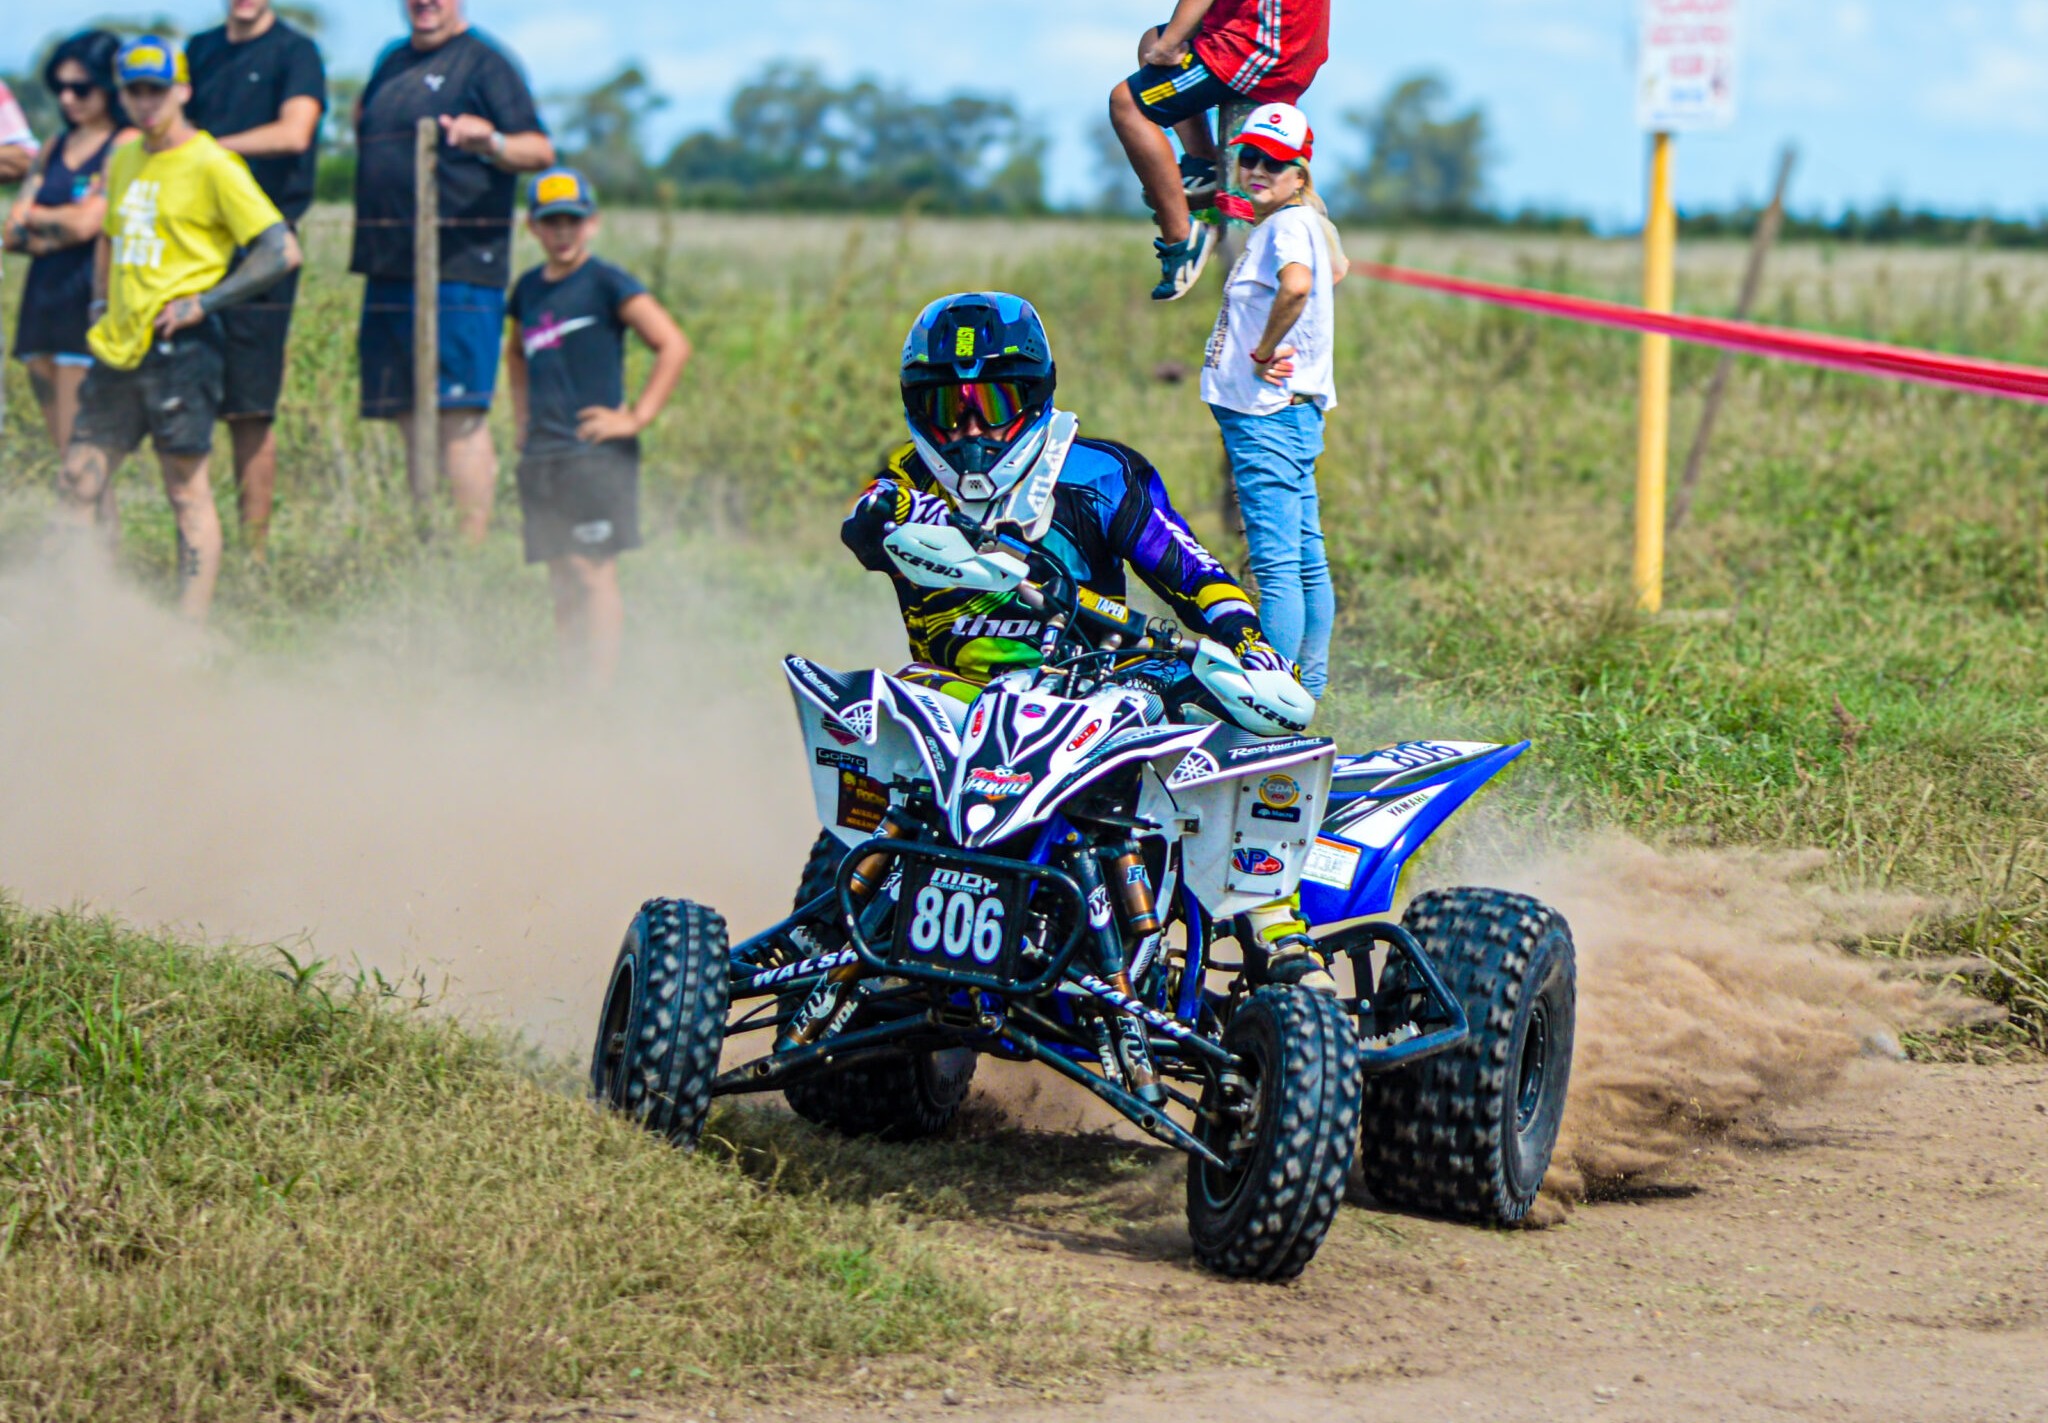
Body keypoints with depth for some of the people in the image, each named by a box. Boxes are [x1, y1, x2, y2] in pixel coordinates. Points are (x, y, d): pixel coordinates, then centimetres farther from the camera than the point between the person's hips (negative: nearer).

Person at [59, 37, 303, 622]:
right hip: (118, 348, 7)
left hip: (179, 347, -7)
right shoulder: (122, 161, 14)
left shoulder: (212, 166, -8)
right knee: (79, 481, 5)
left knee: (187, 489, -4)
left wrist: (202, 303, -14)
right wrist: (99, 305, 18)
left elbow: (282, 250, -12)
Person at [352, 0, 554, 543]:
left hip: (457, 269, -8)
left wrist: (492, 142, -30)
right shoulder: (391, 65, 20)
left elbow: (541, 151, -13)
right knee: (410, 417, 9)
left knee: (459, 415, -11)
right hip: (389, 269, 8)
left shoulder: (484, 63, -4)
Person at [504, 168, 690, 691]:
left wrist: (636, 417, -11)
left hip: (596, 453, -6)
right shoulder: (529, 289, 15)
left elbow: (674, 345, -10)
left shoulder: (606, 283, -4)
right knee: (563, 589, 6)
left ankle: (599, 697, -12)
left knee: (596, 579, -10)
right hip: (540, 459, 6)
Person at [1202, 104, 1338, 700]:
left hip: (1268, 411, -11)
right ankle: (1308, 689, 21)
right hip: (1291, 411, 11)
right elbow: (1331, 271, 36)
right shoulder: (1279, 224, 16)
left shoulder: (1290, 223, -14)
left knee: (1277, 563, -12)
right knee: (1306, 559, 14)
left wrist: (1264, 352, -22)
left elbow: (1296, 285, -36)